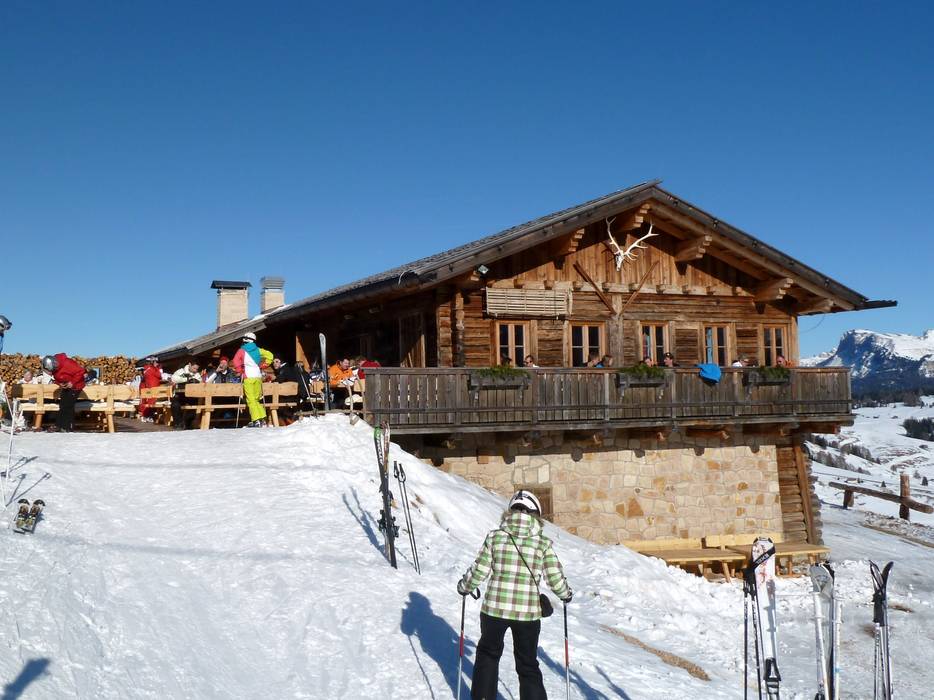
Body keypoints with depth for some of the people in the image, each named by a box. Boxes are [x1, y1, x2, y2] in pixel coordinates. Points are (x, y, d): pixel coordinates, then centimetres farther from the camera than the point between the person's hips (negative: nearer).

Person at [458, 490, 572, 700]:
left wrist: (464, 586, 15)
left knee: (488, 653, 25)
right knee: (528, 666, 14)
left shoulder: (495, 537, -3)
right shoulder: (543, 543, -4)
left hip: (494, 608, 1)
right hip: (527, 612, 0)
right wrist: (565, 594, 18)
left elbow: (479, 571, -3)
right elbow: (555, 579, -3)